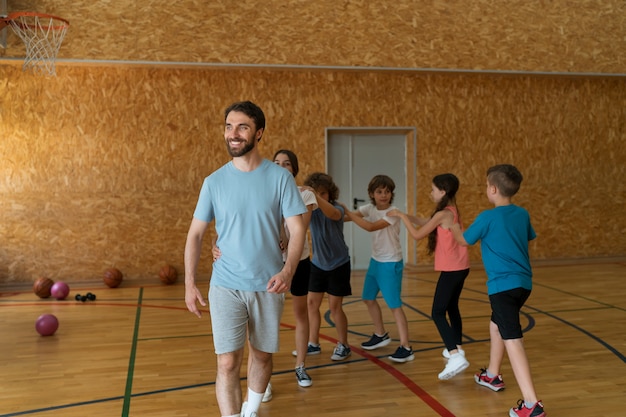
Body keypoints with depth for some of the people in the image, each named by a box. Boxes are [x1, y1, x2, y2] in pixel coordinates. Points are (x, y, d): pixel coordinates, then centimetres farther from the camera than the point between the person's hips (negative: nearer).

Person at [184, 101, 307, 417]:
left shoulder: (280, 178, -5)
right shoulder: (214, 181, -1)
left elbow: (297, 228, -8)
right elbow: (196, 234, 4)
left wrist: (287, 270, -25)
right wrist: (189, 283, -4)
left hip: (268, 286, 0)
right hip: (225, 285, 0)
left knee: (262, 354, 16)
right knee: (227, 363, -5)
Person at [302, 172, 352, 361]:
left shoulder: (337, 208, -20)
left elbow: (332, 214, -44)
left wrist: (317, 198, -61)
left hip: (338, 264, -5)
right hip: (318, 263, 5)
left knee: (335, 307, 0)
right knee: (312, 303, 7)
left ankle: (343, 345, 17)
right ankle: (313, 344, 21)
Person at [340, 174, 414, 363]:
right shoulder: (370, 208, 1)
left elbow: (371, 227, -31)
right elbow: (352, 216, -8)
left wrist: (347, 212, -29)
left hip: (391, 263, -8)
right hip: (375, 260, 8)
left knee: (394, 305, -8)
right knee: (368, 298, 16)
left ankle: (406, 347, -3)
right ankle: (381, 335, 35)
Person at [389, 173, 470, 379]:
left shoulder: (443, 214, -18)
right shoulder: (452, 211, 10)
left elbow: (417, 235, -12)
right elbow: (424, 222, 18)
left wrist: (402, 216, -2)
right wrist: (405, 215, 10)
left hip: (451, 269, -10)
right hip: (460, 267, 10)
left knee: (438, 313, -9)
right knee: (452, 308, 23)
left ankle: (456, 357, -18)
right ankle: (456, 348, 35)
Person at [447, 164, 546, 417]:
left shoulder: (487, 218, -11)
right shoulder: (523, 214, 8)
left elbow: (464, 240, 5)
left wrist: (453, 227, 26)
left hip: (503, 285, -8)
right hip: (523, 282, 8)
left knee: (512, 340, -13)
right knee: (496, 324, 28)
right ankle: (492, 376, 44)